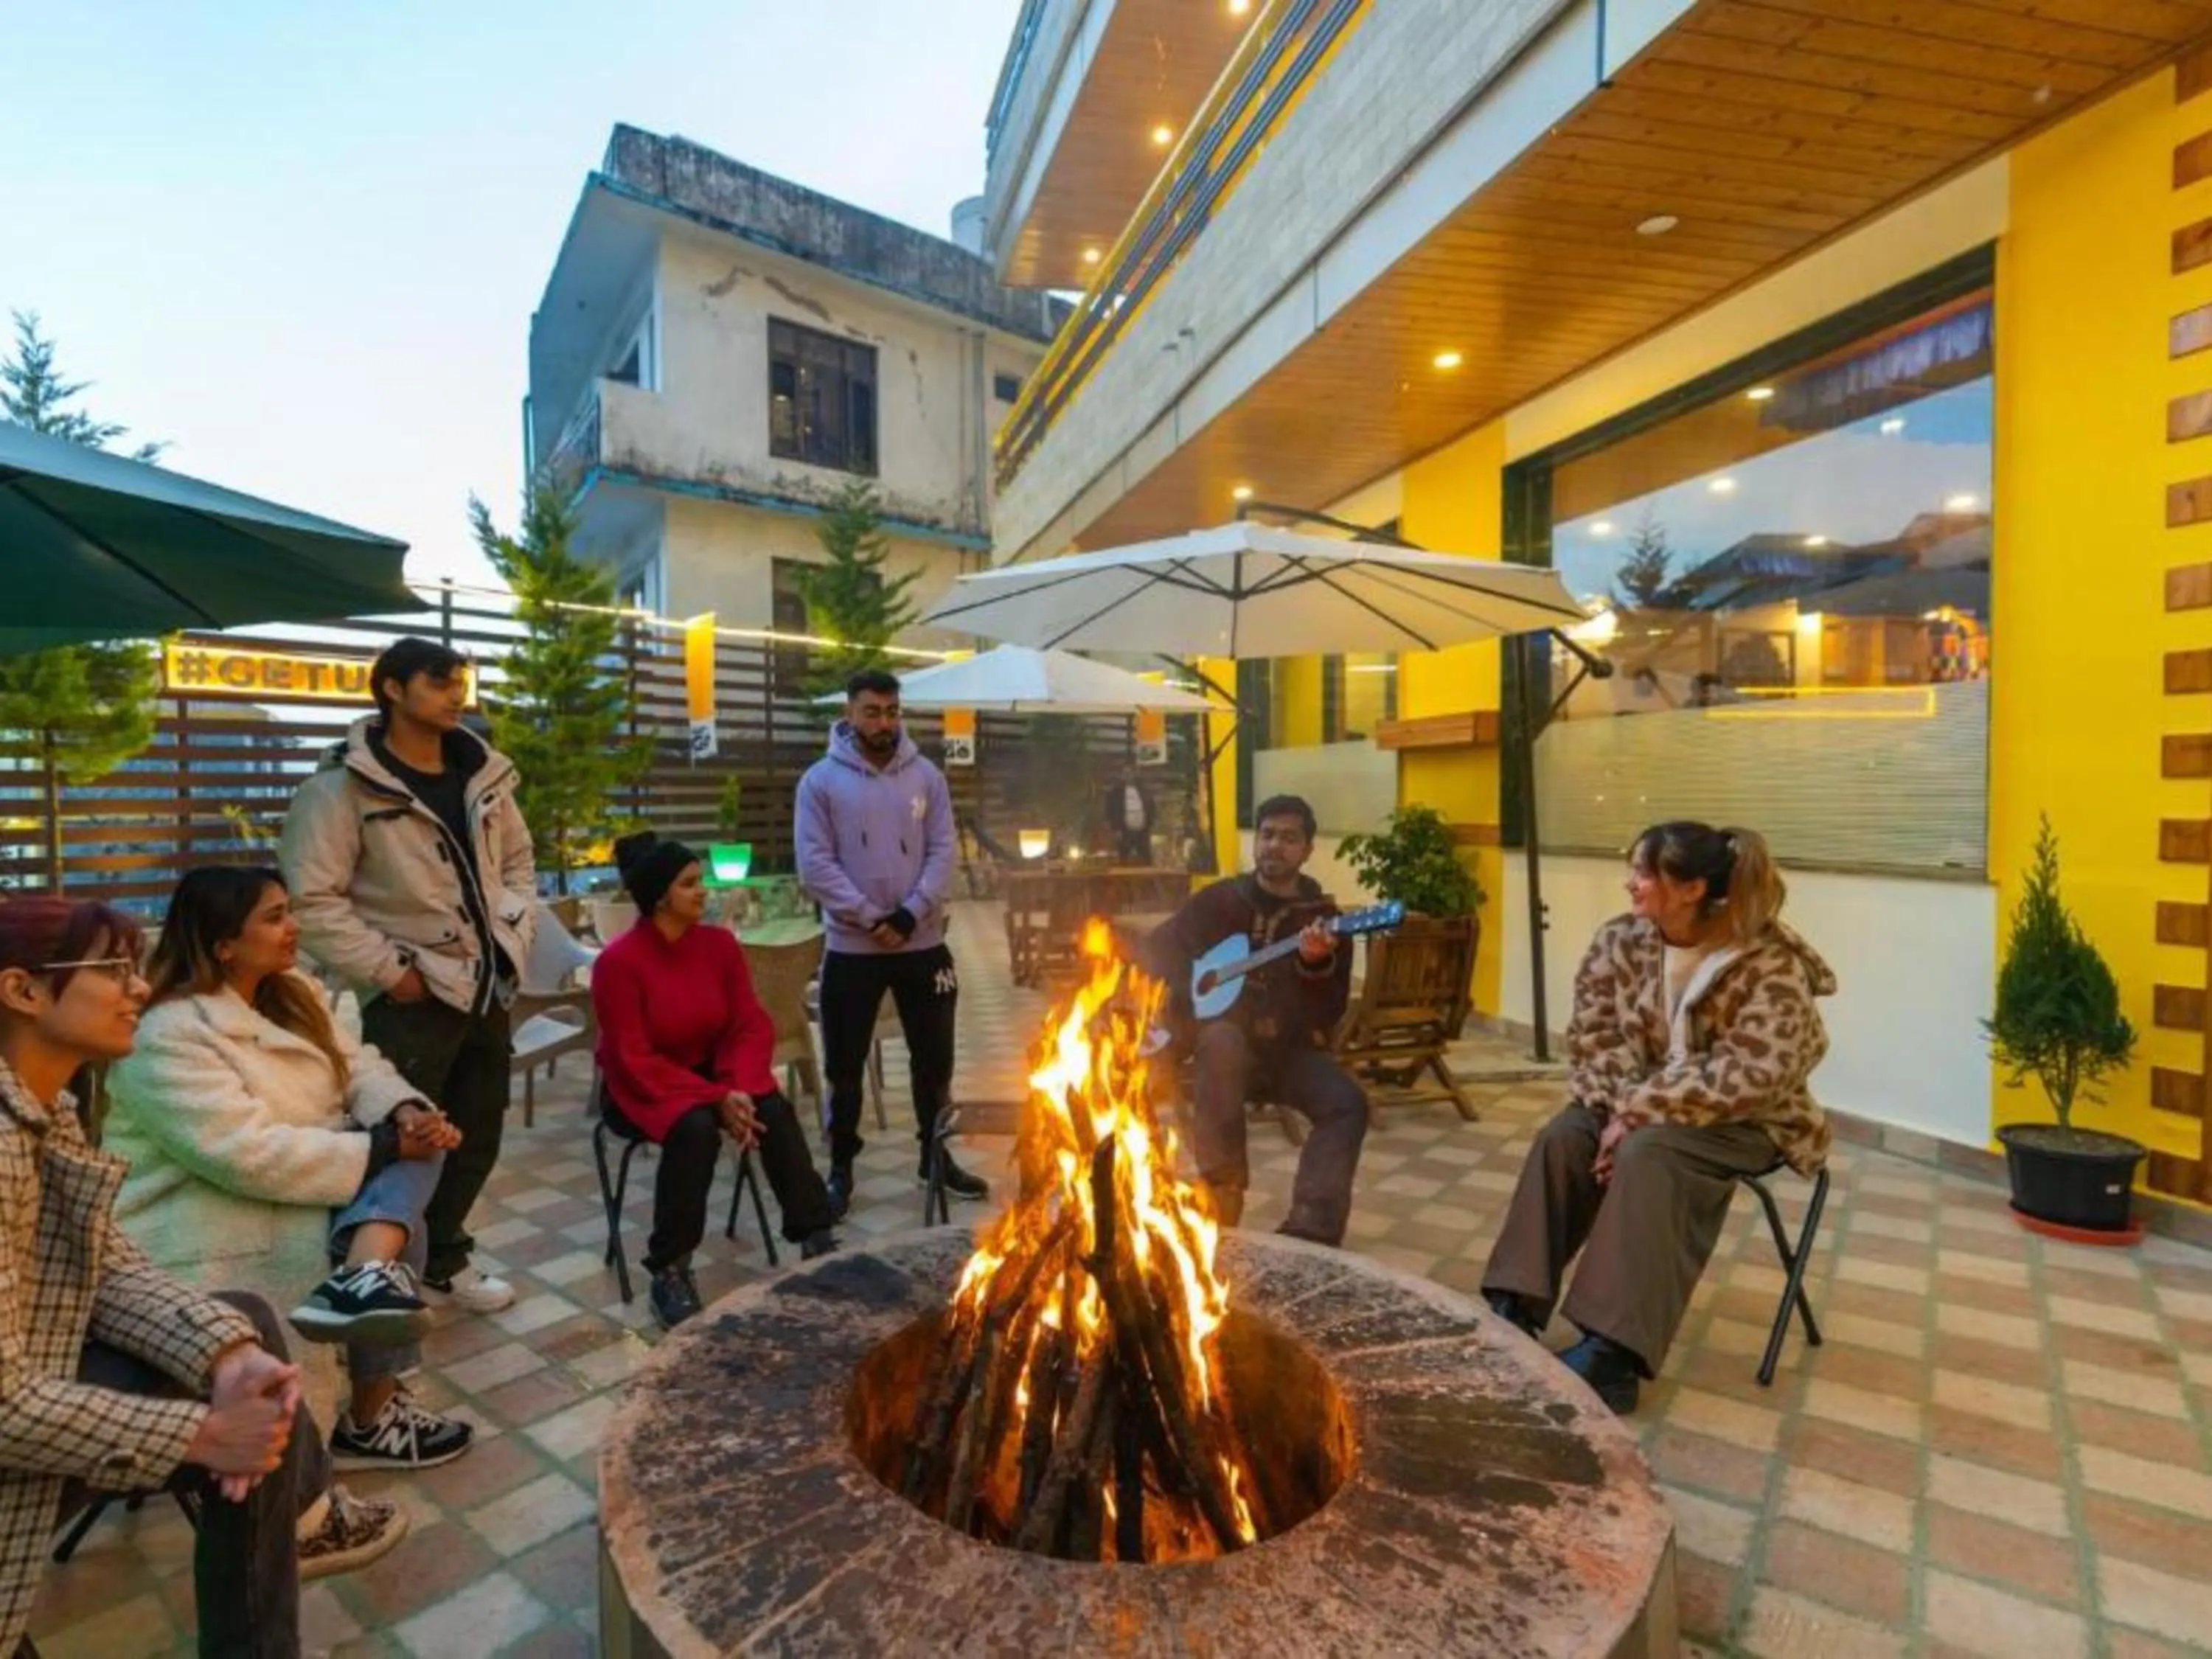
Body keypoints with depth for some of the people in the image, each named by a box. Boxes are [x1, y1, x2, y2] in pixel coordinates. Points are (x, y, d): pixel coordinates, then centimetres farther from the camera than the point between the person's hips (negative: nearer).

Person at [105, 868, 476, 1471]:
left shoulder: (292, 993, 5)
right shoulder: (169, 1038, -22)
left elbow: (359, 1067, 1)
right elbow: (251, 1156, -31)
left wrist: (407, 1113, -22)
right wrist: (383, 1149, -27)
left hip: (293, 1182, 8)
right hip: (205, 1225, -7)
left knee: (414, 1145, -19)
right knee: (398, 1209, -19)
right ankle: (370, 1419, -11)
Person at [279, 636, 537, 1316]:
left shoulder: (485, 776, 7)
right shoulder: (345, 787, -12)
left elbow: (518, 863, 17)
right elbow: (313, 900, -15)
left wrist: (515, 936, 4)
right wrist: (389, 970, -17)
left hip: (487, 990, 7)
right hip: (412, 999, -6)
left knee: (477, 1137, 18)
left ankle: (443, 1260, 38)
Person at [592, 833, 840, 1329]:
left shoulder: (720, 943, -7)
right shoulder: (618, 962, -20)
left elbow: (751, 1026, -5)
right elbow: (635, 1061, -20)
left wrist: (738, 1088, -23)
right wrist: (716, 1099, -27)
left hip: (710, 1071, 4)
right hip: (642, 1087, -4)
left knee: (775, 1112, -24)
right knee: (696, 1128, -34)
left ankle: (817, 1240, -16)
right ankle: (669, 1270, -17)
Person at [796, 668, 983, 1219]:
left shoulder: (927, 777, 3)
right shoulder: (821, 780, -5)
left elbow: (944, 853, -1)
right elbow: (815, 865, -10)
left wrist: (910, 914, -13)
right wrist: (871, 919, -16)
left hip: (923, 944, 3)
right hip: (851, 948, -2)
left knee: (935, 1059, 13)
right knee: (845, 1067, 9)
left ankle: (937, 1157, 30)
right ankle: (841, 1169, 25)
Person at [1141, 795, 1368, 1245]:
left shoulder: (1324, 918, 2)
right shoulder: (1218, 901, 4)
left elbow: (1332, 1011, -6)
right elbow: (1159, 947, 10)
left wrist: (1316, 963, -27)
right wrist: (1190, 998, -6)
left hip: (1289, 1049, 1)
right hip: (1228, 1041, -1)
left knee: (1348, 1103, -25)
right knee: (1221, 1040, -36)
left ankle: (1309, 1234, -28)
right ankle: (1223, 1187, -26)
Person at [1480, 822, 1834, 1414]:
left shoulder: (1771, 966, -20)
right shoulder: (1621, 940, -5)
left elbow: (1747, 1077, -26)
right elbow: (1592, 1034, -5)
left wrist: (1642, 1112, -28)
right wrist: (1623, 1106, -22)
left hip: (1741, 1120, -5)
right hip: (1636, 1103, 5)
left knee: (1649, 1152, -34)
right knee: (1562, 1139, -23)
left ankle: (1611, 1351, -34)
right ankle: (1514, 1308, -22)